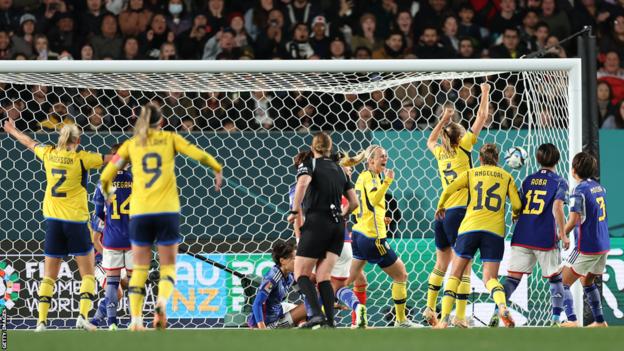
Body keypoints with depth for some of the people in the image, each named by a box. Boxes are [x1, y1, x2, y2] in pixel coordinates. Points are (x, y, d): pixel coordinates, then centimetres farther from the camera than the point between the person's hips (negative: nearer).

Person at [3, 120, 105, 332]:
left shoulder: (49, 154, 3)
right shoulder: (81, 158, -9)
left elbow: (29, 143, 22)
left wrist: (13, 131, 40)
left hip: (53, 220, 4)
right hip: (76, 220, -4)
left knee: (49, 275, 8)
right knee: (88, 274, 4)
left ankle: (41, 320, 0)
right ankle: (83, 316, -12)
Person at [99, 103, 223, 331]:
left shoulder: (131, 144, 10)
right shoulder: (169, 138, 9)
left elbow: (106, 175, 7)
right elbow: (199, 155, 0)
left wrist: (107, 192, 27)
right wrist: (217, 169, 18)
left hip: (140, 212, 1)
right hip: (167, 210, -1)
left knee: (139, 267, 8)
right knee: (168, 265, 7)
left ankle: (136, 319, -3)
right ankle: (162, 300, -23)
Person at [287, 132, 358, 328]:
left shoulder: (308, 165, 2)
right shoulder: (339, 170, 18)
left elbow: (303, 182, -21)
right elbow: (354, 202, 17)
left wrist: (295, 212, -14)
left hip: (317, 223, -5)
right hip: (338, 227, 5)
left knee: (301, 273, 1)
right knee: (323, 276, 5)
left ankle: (316, 314, -19)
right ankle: (330, 322, -10)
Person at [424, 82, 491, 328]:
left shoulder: (440, 152, 12)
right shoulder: (463, 147, -3)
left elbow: (430, 141, 37)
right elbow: (481, 118, 3)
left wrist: (443, 121, 36)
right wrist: (485, 94, 13)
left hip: (442, 214, 7)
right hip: (460, 213, -7)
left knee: (441, 264, 20)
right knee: (464, 266, -7)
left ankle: (430, 308, 24)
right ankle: (460, 315, -12)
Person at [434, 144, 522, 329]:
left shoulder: (471, 173, 13)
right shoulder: (506, 177, 14)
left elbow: (448, 190, 2)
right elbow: (517, 205, 6)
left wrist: (440, 207, 21)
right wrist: (515, 215, 29)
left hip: (470, 228, 0)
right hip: (495, 230, 1)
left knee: (455, 275, 8)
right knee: (490, 278, 1)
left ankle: (444, 318, -5)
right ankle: (502, 306, -31)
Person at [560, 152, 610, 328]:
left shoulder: (579, 191, -16)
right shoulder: (599, 187, 9)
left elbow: (574, 220, -24)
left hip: (586, 247, -8)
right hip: (604, 246, 8)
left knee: (563, 282, 0)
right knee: (587, 281, 25)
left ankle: (571, 320, -13)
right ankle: (599, 321, 24)